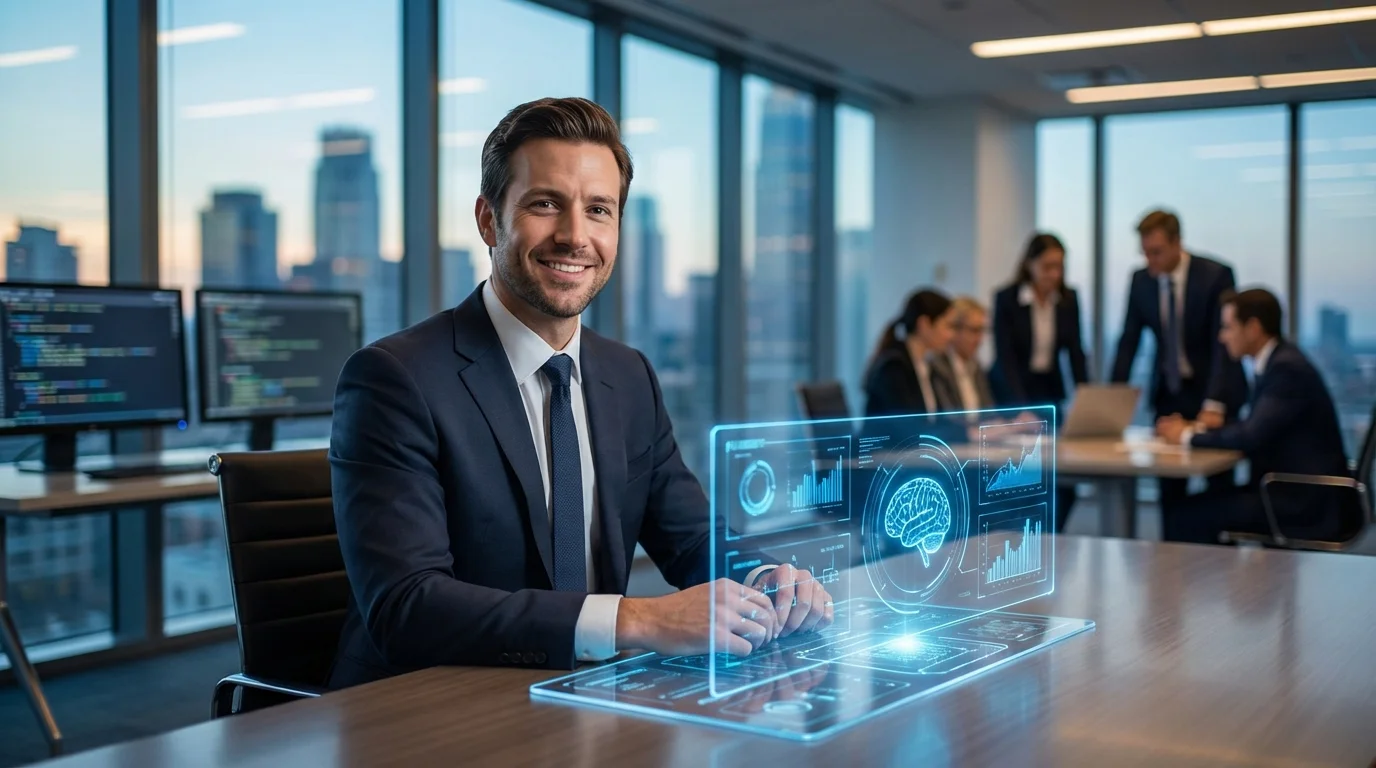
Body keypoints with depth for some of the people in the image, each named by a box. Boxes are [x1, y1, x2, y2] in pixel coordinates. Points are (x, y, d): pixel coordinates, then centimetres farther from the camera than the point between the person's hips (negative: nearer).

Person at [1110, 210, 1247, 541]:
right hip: (1168, 393, 3)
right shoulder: (1141, 280, -3)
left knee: (1218, 484, 1)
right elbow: (1128, 343, -1)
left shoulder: (1216, 275, -16)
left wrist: (1214, 404, -28)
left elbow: (1225, 343, -20)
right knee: (1169, 485, 1)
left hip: (1213, 393, -3)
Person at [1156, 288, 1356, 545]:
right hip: (1292, 490, 9)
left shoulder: (1287, 368, -19)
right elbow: (1253, 429, 14)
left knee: (1194, 514, -14)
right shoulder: (1276, 362, 11)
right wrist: (1196, 429, 0)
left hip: (1307, 503, -9)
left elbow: (1252, 436, -26)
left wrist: (1189, 435, -13)